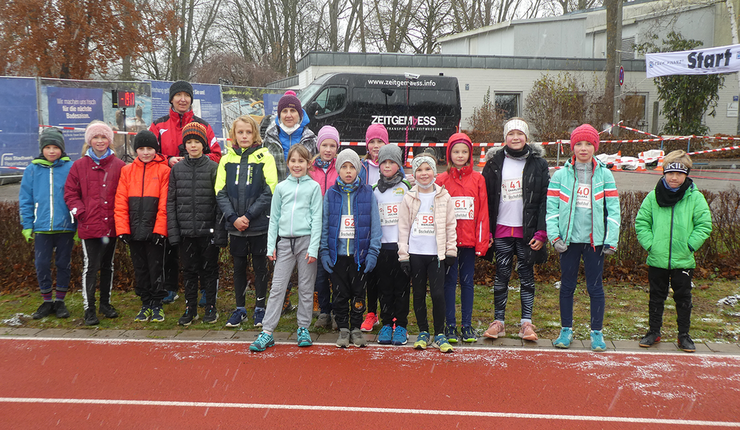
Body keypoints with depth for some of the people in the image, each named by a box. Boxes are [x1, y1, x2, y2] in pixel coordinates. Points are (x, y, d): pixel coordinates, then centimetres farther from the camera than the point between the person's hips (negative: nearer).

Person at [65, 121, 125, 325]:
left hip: (111, 225, 2)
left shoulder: (119, 166, 2)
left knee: (108, 265, 14)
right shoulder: (79, 165, 3)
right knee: (90, 266, -3)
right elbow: (70, 193, 4)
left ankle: (105, 303, 27)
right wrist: (80, 212, -7)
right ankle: (89, 308, 6)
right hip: (89, 225, -2)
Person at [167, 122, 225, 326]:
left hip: (208, 230, -2)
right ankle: (190, 309, 21)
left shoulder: (213, 168, -2)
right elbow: (171, 201, 7)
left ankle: (210, 308, 19)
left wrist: (219, 231, -11)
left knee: (209, 269, 7)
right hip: (186, 231, 2)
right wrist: (173, 231, -1)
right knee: (189, 270, 10)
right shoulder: (177, 169, 7)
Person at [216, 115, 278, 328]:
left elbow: (269, 191, -9)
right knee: (239, 266, 11)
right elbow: (220, 192, 2)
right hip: (235, 225, 3)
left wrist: (248, 216, -14)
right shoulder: (227, 158, 5)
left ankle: (259, 308, 21)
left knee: (260, 266, 7)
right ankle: (240, 308, 24)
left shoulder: (265, 157, -3)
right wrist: (233, 217, -11)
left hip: (259, 224, -2)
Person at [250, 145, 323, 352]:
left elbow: (317, 218, -1)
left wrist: (313, 247, -8)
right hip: (284, 242, 2)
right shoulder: (281, 187, 10)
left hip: (306, 240, -2)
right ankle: (267, 332, 2)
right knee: (277, 288, 0)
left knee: (306, 288, 6)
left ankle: (303, 329, 19)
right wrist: (271, 246, 5)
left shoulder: (314, 187, 2)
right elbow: (274, 218, 12)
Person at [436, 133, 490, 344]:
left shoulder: (478, 179, 4)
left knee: (467, 282, 8)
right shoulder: (442, 180, 2)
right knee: (449, 281, 5)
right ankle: (450, 325, 13)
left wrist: (482, 242, -3)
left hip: (469, 239, 1)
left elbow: (483, 212, 3)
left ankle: (467, 325, 17)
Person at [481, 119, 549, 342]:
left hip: (527, 230, -1)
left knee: (526, 276, 5)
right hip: (501, 230, 1)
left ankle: (526, 323, 12)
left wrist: (541, 232, -8)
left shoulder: (538, 164, 3)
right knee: (501, 275, 5)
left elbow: (544, 199, 0)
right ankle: (498, 321, 13)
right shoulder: (494, 163, 5)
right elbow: (486, 200, 6)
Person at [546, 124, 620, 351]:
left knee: (595, 287, 5)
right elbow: (552, 208, 1)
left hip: (595, 239, 0)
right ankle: (566, 330, 21)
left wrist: (611, 240, -5)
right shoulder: (561, 175, 3)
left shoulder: (605, 175, 3)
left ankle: (597, 333, 17)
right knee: (567, 286, 8)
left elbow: (612, 209, 2)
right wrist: (554, 236, -8)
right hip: (569, 239, 1)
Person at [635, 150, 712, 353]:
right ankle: (654, 332, 26)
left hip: (683, 261, -1)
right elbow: (641, 222, 3)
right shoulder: (653, 196, -1)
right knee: (656, 297, 12)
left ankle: (684, 335, 23)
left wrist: (690, 245, -10)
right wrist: (649, 244, -7)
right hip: (657, 260, 1)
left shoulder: (695, 197, -4)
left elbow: (704, 224, -2)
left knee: (683, 298, 9)